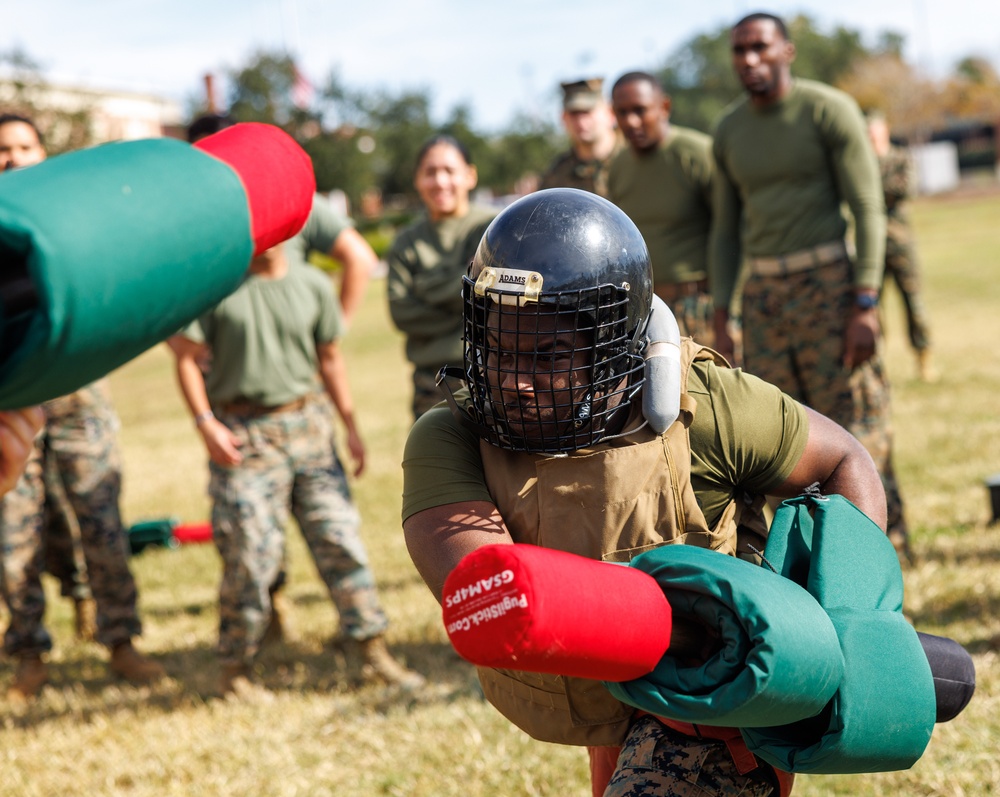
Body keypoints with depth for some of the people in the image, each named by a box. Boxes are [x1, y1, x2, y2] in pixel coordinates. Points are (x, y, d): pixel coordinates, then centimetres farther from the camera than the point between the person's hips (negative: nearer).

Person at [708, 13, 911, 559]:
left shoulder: (829, 109, -8)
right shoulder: (730, 131, 9)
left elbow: (868, 210, -11)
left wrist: (864, 307, -18)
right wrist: (720, 322, 8)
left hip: (828, 283, -5)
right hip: (764, 292, 5)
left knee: (852, 425, -5)